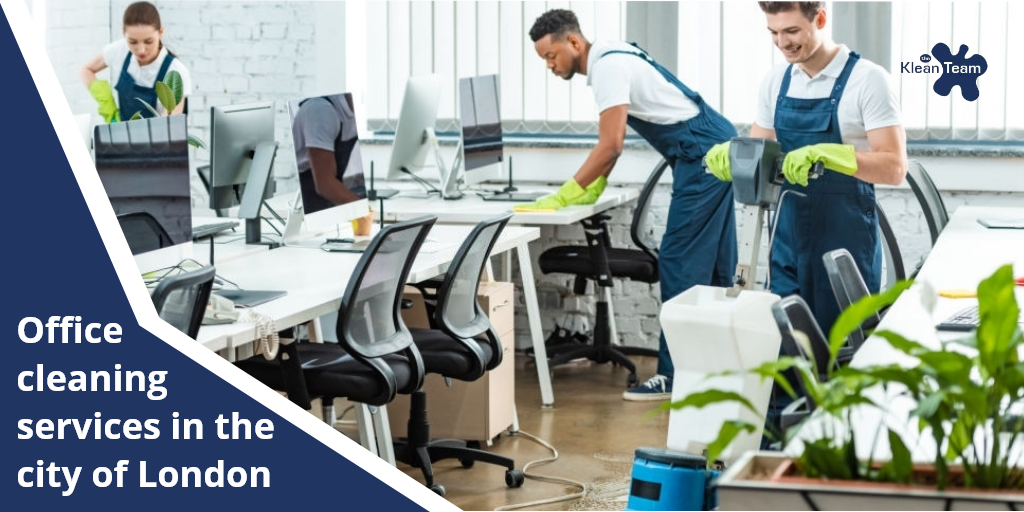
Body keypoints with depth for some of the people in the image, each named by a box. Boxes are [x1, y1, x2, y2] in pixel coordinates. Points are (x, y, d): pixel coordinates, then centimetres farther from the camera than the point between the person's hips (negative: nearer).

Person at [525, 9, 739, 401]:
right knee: (712, 266, 14)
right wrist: (591, 190, 13)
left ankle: (674, 375, -8)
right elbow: (611, 142, 19)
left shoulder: (608, 66, -18)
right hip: (716, 151, 10)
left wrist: (561, 198, -19)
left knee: (681, 264, -9)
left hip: (703, 157, -10)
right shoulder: (609, 60, 13)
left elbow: (610, 147, -23)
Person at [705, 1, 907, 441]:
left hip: (845, 239, -6)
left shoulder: (866, 80, -10)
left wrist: (827, 153, -28)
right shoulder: (776, 82, 8)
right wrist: (730, 154, -10)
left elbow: (894, 168, -15)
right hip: (789, 233, 6)